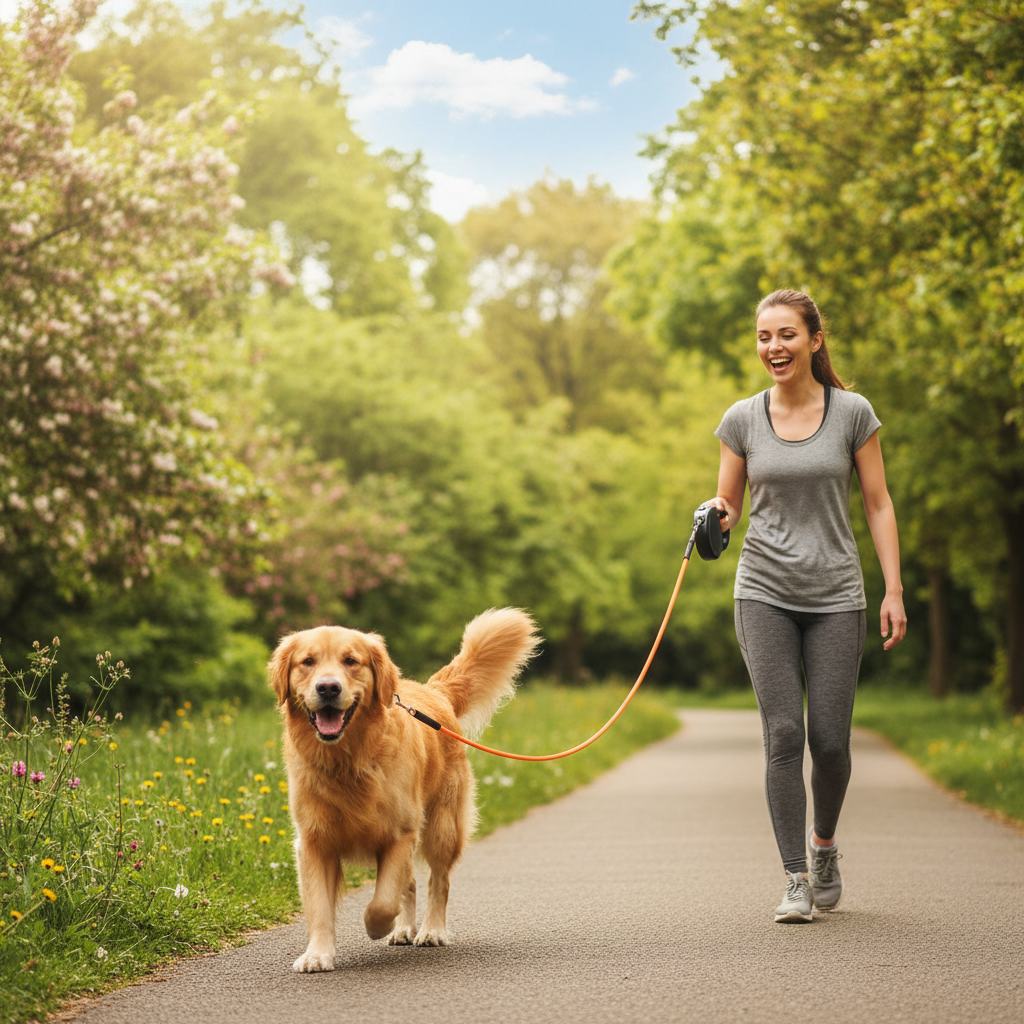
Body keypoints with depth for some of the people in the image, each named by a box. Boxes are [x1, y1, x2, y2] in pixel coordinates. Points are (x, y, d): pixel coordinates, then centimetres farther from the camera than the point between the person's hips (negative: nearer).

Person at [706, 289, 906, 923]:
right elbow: (728, 508, 11)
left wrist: (894, 590, -2)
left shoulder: (852, 413, 1)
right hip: (766, 593, 1)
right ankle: (797, 879, -2)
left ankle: (824, 843, 27)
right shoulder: (743, 420, 4)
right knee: (784, 733, -9)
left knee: (830, 740, -3)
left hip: (835, 596, -1)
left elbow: (878, 505, 4)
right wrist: (715, 517, -14)